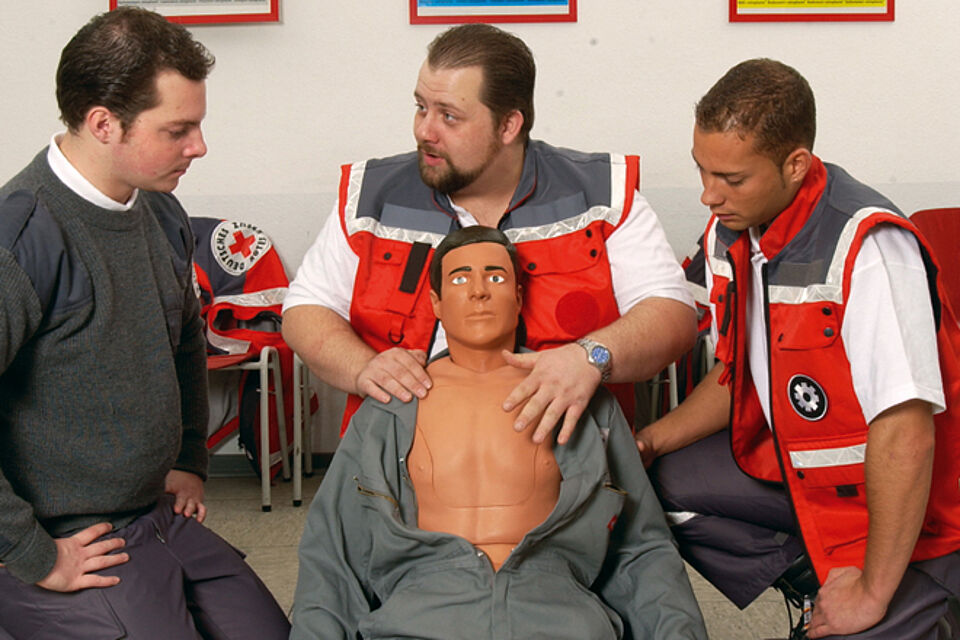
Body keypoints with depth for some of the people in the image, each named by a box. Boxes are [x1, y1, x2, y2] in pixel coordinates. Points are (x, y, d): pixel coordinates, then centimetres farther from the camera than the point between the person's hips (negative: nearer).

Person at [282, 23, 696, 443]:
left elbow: (673, 313, -3)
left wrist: (592, 356, -24)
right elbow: (306, 309, 10)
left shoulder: (603, 193, 1)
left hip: (558, 443, -1)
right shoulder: (371, 195, 6)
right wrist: (362, 368, -11)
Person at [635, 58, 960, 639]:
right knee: (658, 483, -4)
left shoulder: (867, 247, -29)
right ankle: (816, 589, 5)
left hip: (904, 511, -7)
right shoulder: (730, 231, -3)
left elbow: (906, 431, -31)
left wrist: (873, 591, -25)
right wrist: (652, 440, -3)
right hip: (794, 462, 8)